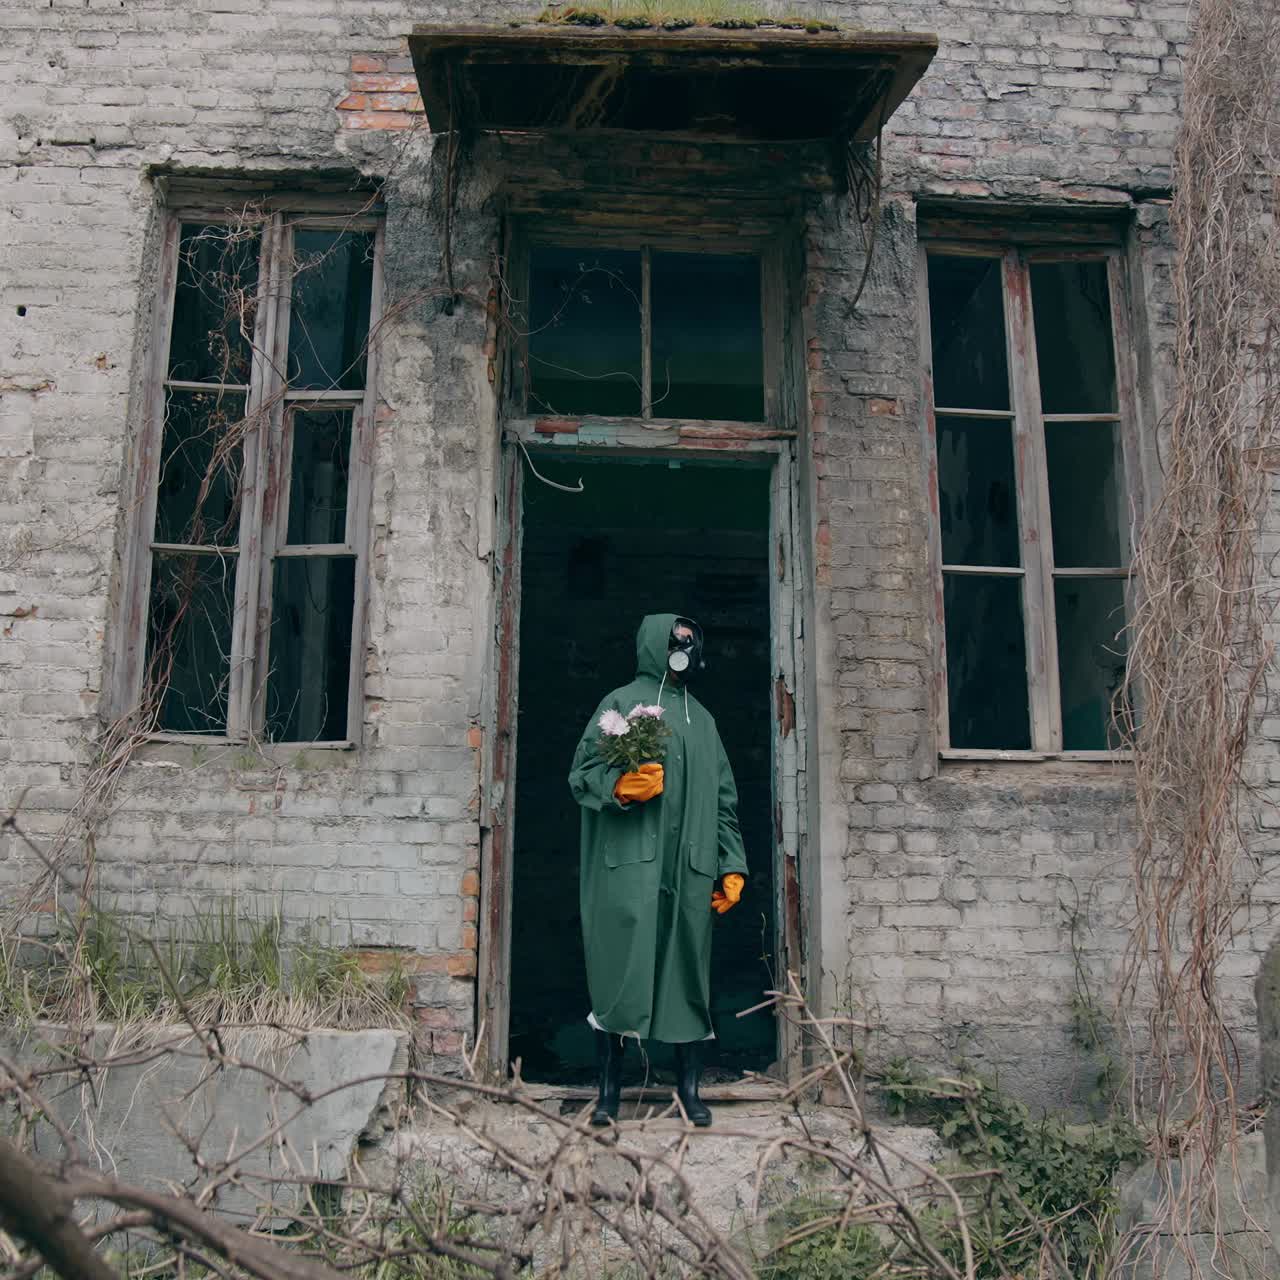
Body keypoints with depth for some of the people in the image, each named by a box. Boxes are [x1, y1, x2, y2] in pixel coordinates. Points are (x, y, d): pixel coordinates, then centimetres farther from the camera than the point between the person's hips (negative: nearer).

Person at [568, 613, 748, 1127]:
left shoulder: (701, 718, 23)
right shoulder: (620, 703, 6)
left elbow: (724, 799, 21)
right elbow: (582, 772, 0)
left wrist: (732, 865, 13)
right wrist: (619, 785, -22)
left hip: (691, 872, 5)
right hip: (629, 865, -5)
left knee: (689, 974, 4)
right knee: (621, 972, -7)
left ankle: (689, 1089, 14)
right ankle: (609, 1091, 4)